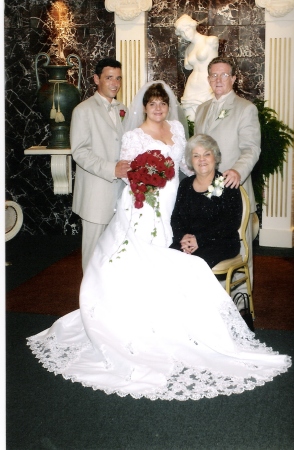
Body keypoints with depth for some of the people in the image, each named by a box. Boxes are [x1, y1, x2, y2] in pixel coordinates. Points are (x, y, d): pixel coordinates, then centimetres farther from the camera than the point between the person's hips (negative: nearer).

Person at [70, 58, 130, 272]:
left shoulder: (122, 110, 14)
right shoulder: (84, 110, -5)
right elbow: (80, 152, -12)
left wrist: (129, 168, 0)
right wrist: (111, 170, -22)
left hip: (121, 190, 5)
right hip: (97, 193, -5)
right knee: (95, 247, 3)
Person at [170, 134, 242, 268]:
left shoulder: (227, 185, 0)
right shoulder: (185, 185, 15)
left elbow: (231, 223, -9)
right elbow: (175, 218, 11)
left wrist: (199, 240, -15)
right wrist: (182, 237, -12)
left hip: (220, 242, -4)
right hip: (186, 242, 4)